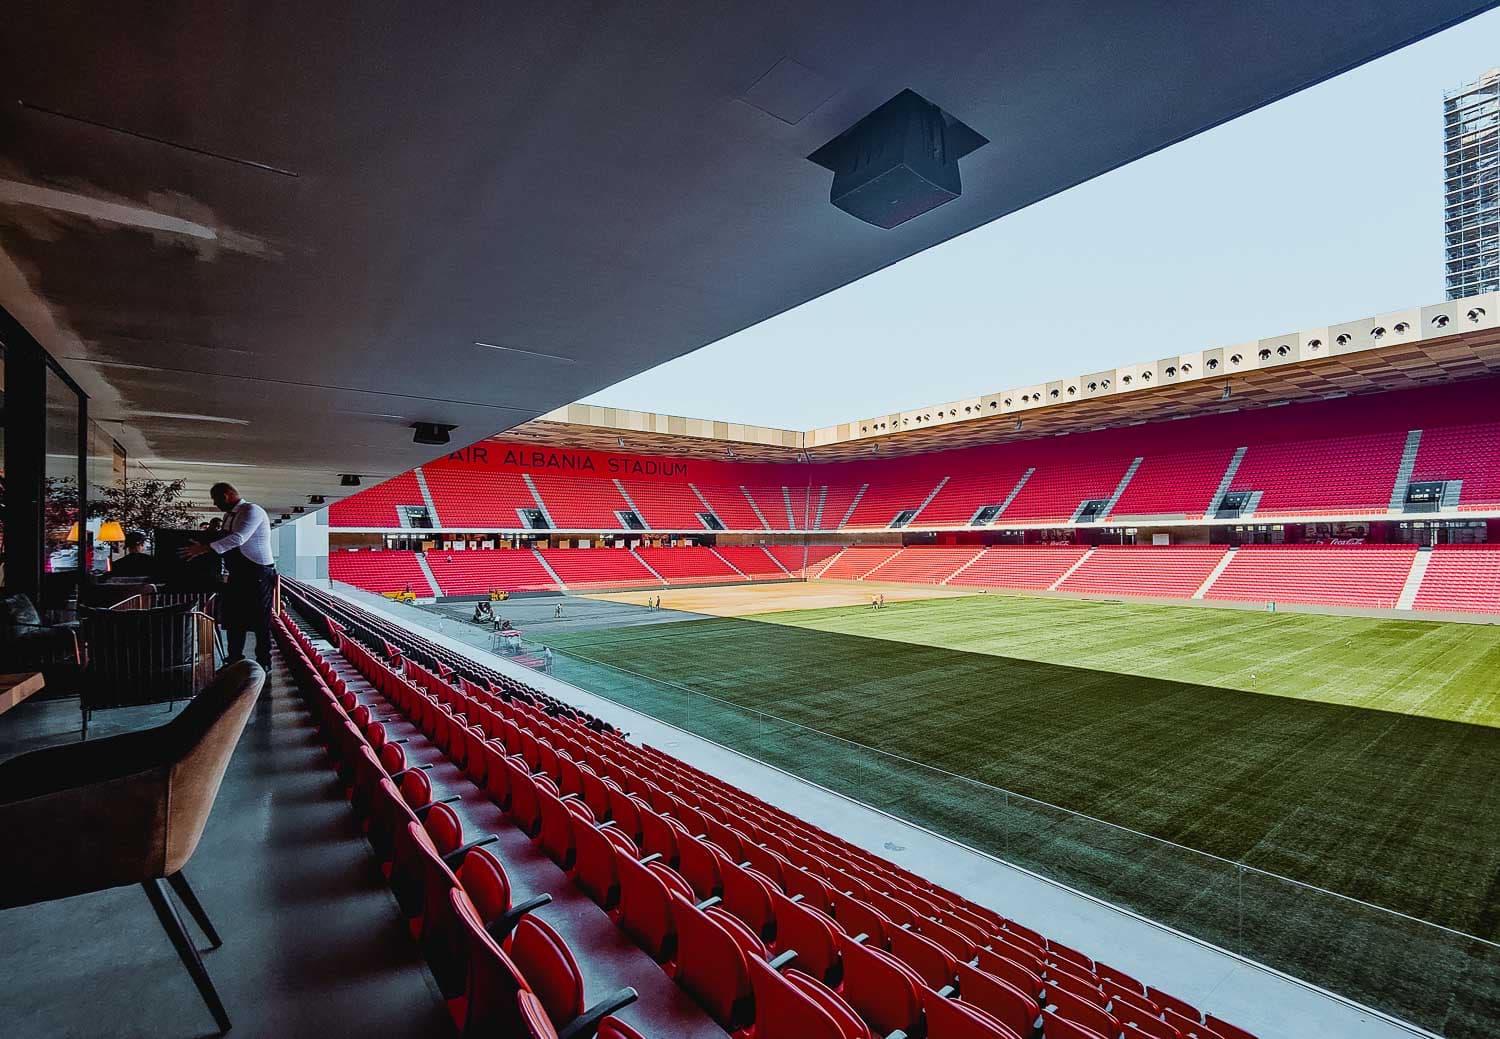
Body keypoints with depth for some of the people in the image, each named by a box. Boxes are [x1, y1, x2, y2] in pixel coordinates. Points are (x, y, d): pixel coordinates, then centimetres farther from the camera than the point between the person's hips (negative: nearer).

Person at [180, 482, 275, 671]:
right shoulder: (229, 515, 16)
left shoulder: (252, 510, -13)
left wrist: (204, 549, -28)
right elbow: (225, 541, 22)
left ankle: (263, 663, 8)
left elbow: (238, 538, -26)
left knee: (260, 621, -2)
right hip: (237, 574, 9)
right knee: (234, 620, 13)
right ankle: (235, 661, 23)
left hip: (257, 574, -9)